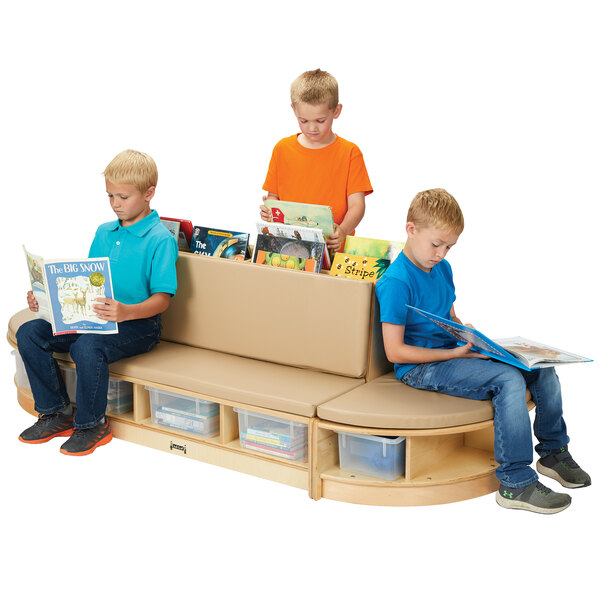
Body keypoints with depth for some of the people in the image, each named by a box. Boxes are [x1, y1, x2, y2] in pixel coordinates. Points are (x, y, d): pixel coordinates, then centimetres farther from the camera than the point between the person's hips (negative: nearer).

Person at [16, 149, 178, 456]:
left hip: (138, 324, -7)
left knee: (87, 347, -35)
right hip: (93, 316, 7)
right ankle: (56, 412, 6)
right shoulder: (104, 233, 13)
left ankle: (91, 425, -10)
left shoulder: (160, 240, -10)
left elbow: (161, 299, -17)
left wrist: (126, 312, -37)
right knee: (29, 333, -9)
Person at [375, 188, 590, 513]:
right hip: (421, 368, -9)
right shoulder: (396, 282, -17)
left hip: (454, 353, 9)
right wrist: (455, 353, -22)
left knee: (541, 368, -1)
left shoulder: (442, 268, 11)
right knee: (509, 379, -28)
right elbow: (395, 352, -20)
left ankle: (554, 453, 19)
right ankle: (516, 483, -22)